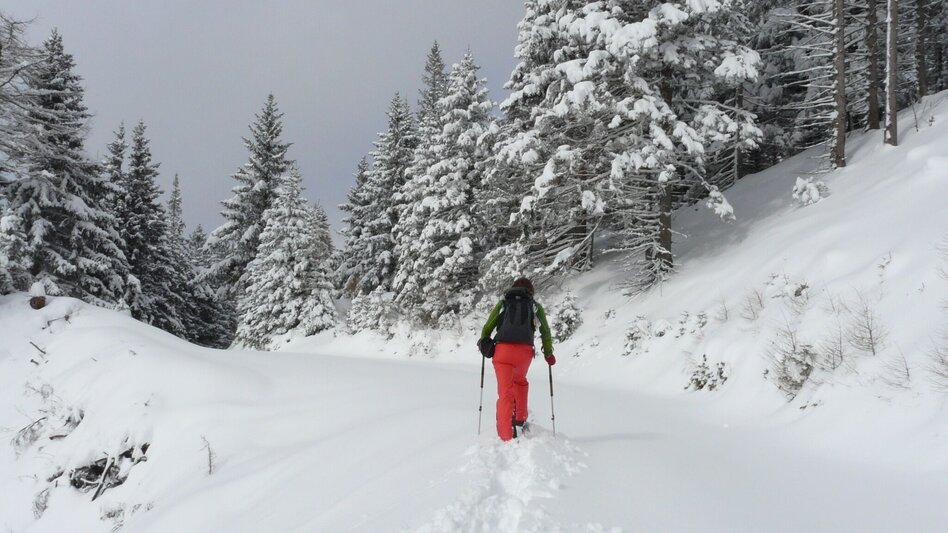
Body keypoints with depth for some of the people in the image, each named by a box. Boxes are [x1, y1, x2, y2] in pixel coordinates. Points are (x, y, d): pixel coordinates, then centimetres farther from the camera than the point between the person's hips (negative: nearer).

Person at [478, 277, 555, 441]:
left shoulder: (503, 303, 20)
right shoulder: (535, 306, 20)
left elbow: (487, 327, 13)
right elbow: (545, 332, 20)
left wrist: (483, 344, 28)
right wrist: (548, 354, 30)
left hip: (503, 349, -1)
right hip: (525, 351, 1)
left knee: (505, 393, -2)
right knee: (520, 380, 32)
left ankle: (506, 437, -12)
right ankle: (520, 418, 31)